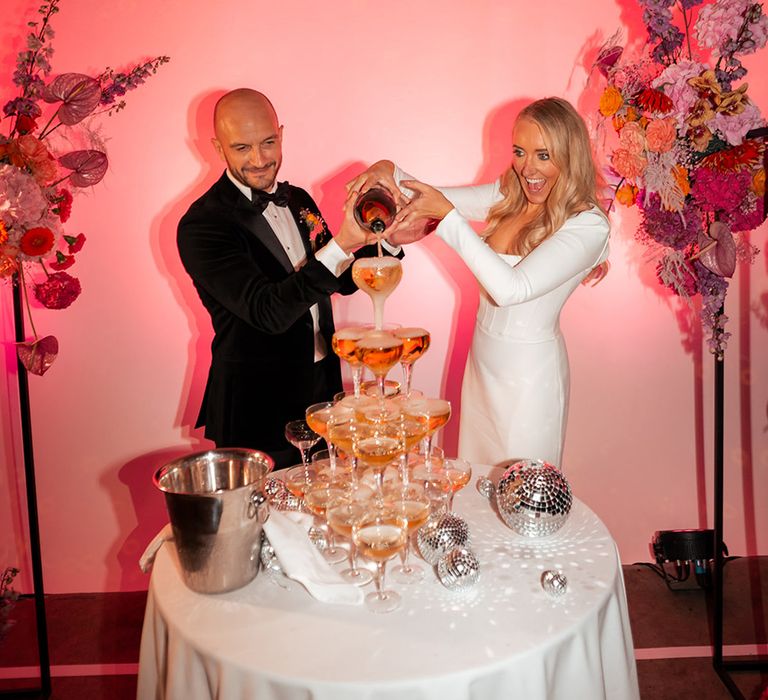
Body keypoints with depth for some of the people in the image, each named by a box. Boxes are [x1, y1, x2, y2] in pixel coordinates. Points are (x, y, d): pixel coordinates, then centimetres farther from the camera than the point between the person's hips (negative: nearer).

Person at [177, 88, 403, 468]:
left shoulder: (298, 200, 4)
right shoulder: (201, 225, -18)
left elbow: (342, 280, 11)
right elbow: (267, 311, -28)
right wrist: (341, 245, -36)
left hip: (321, 390, 7)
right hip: (257, 412, -6)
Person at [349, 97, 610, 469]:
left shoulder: (588, 225, -20)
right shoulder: (507, 197, -1)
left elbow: (511, 288, -30)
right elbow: (431, 200, 6)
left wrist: (447, 214, -30)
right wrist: (389, 172, -15)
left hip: (529, 374, -6)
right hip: (482, 362, 6)